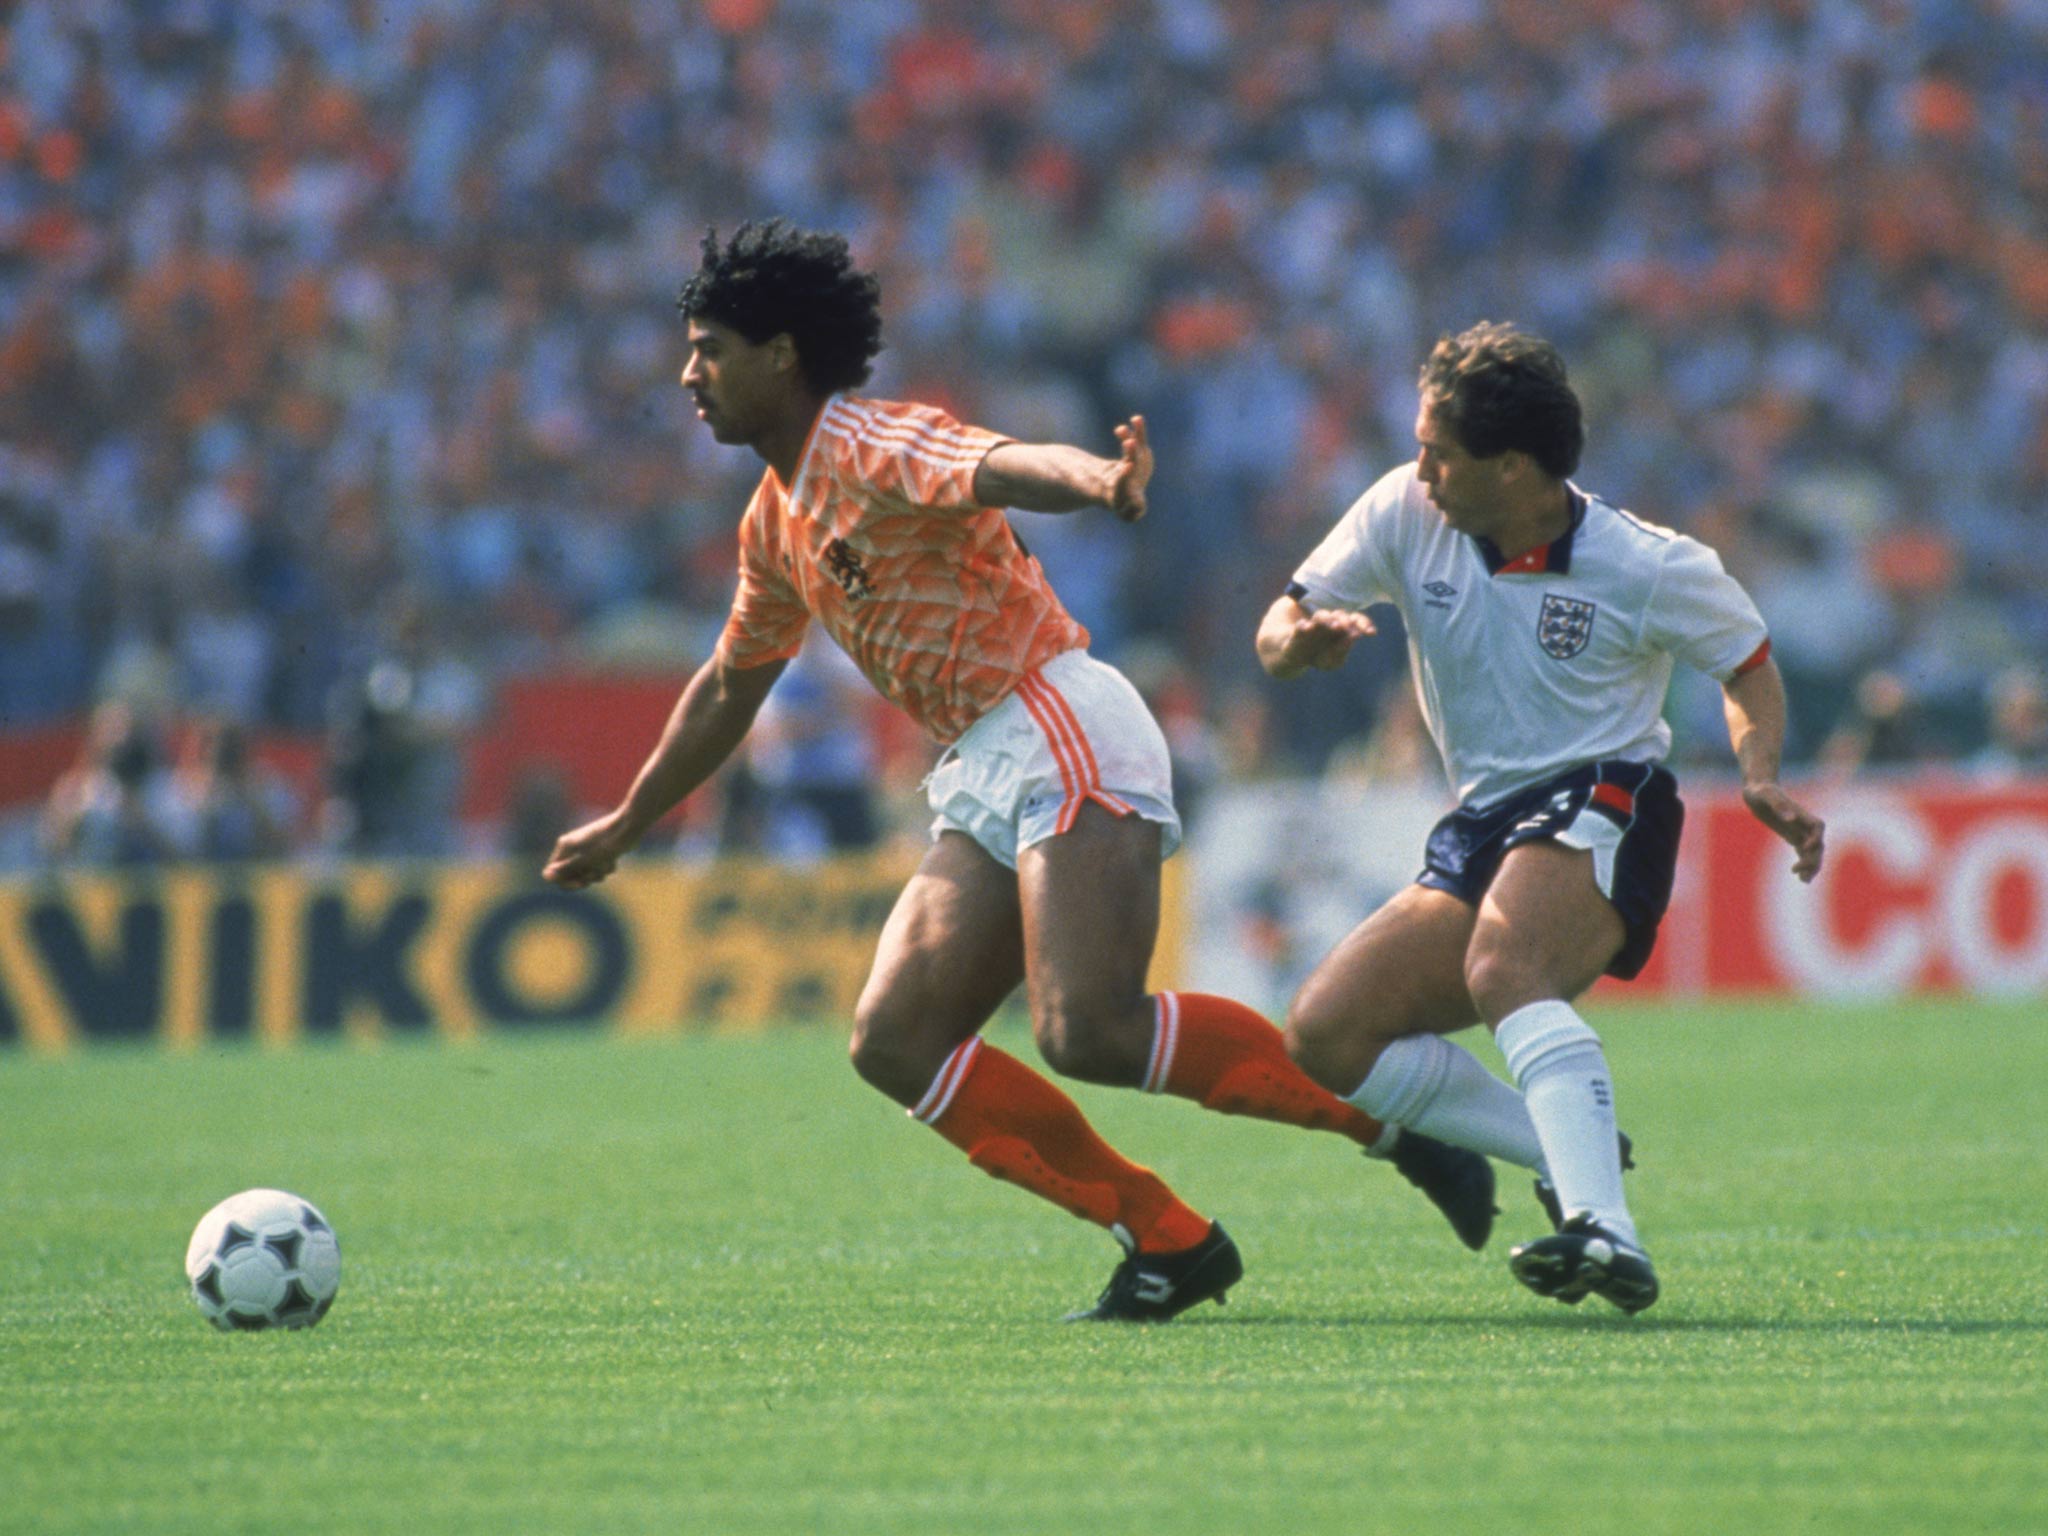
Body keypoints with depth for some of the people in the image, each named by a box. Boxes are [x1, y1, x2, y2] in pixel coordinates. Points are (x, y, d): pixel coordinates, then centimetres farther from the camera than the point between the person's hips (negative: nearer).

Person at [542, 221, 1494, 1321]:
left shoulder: (878, 448, -9)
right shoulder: (777, 520, 19)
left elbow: (1007, 465, -31)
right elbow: (728, 690, 35)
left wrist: (1103, 480, -54)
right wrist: (623, 826, 43)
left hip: (1063, 732, -9)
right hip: (987, 776, 9)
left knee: (1090, 1032, -24)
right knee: (895, 1042, -3)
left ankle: (1388, 1115, -11)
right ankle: (1167, 1242, -3)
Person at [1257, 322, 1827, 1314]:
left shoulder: (1650, 571, -10)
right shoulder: (1406, 513, -2)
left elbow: (1748, 666, 6)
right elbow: (1279, 635, 3)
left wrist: (1763, 780, -13)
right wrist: (1299, 639, -23)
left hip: (1603, 800, -7)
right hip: (1482, 824, 7)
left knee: (1502, 971, -37)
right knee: (1323, 1033, -7)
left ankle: (1605, 1235, -49)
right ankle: (1577, 1160, -7)